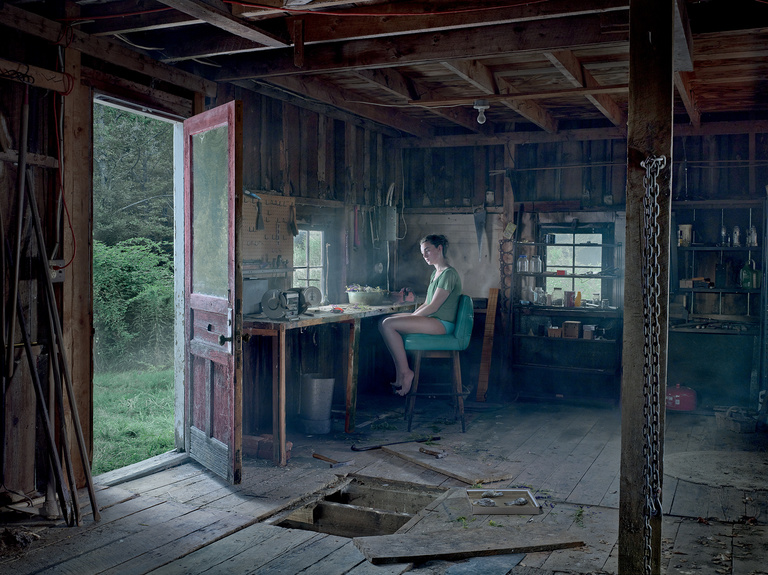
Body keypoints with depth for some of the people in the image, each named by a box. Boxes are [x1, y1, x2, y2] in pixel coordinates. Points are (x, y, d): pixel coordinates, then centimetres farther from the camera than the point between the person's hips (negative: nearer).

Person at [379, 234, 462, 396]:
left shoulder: (449, 274, -13)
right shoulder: (435, 273, 19)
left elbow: (433, 307, -17)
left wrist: (411, 317, -10)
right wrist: (411, 316, 5)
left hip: (442, 323, -10)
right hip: (431, 320, 10)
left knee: (389, 324, -21)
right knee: (384, 323, 1)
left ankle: (405, 372, -14)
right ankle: (400, 377, -5)